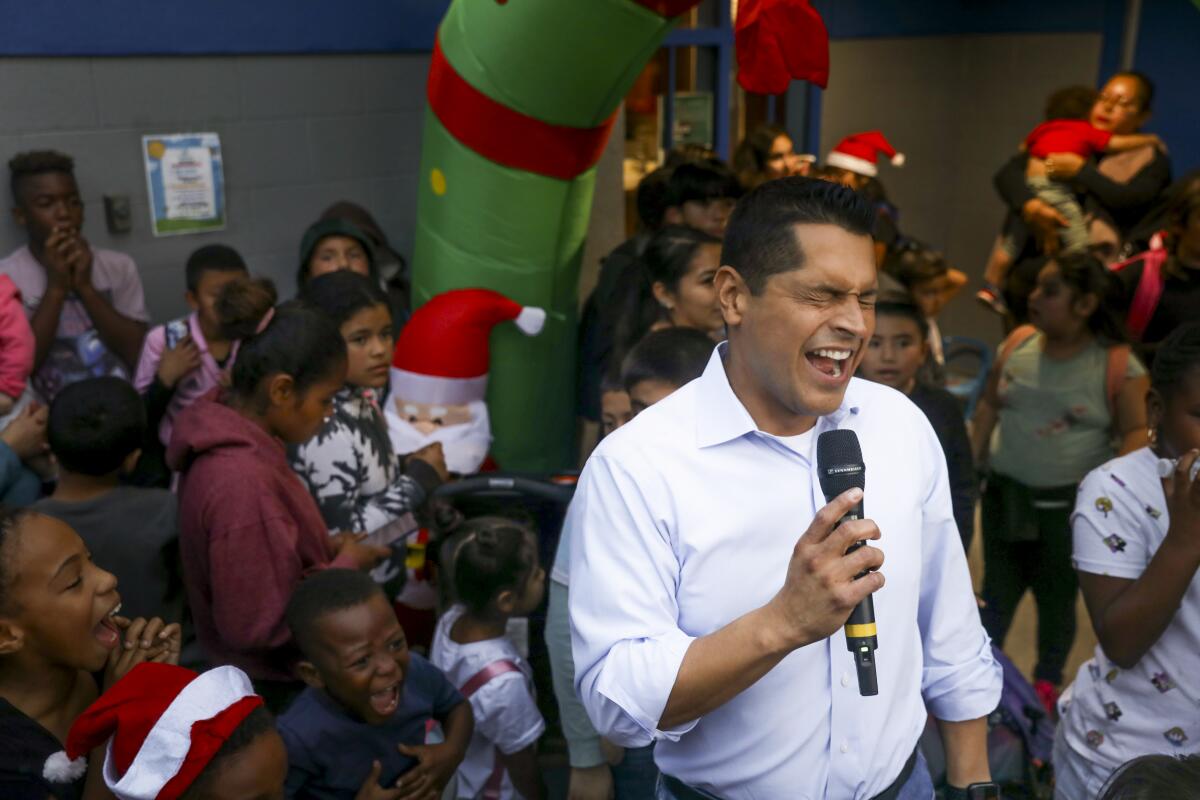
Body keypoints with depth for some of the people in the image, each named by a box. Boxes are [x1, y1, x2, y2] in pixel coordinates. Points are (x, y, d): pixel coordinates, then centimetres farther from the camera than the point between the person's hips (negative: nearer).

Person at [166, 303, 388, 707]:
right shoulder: (242, 481, -32)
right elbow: (257, 625, -28)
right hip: (277, 691, -9)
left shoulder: (228, 437, -3)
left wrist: (325, 547, -1)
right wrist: (345, 566, -17)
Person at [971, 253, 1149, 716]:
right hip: (1006, 493, 3)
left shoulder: (1118, 364, -13)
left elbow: (1136, 430, -8)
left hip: (1072, 503, -3)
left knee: (1057, 598, 11)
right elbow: (990, 405, 9)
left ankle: (1046, 687, 32)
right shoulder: (1017, 343, -2)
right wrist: (972, 460, 5)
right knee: (997, 591, 15)